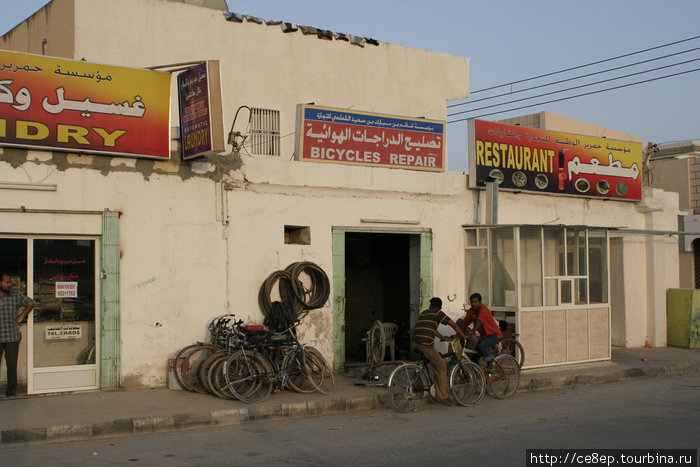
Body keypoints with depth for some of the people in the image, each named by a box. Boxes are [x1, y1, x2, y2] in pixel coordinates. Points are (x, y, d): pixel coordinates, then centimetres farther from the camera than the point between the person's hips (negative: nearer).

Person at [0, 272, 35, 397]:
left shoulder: (15, 296, 4)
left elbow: (30, 303, 18)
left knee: (12, 366, 2)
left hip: (12, 337, 1)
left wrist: (22, 316, 9)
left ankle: (11, 393, 11)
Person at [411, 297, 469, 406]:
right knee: (441, 367, 6)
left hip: (414, 343, 6)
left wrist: (443, 337, 46)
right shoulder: (438, 313, 9)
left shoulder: (423, 313, 28)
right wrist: (463, 336, 21)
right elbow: (453, 324, 9)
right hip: (425, 344, -6)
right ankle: (443, 397, 5)